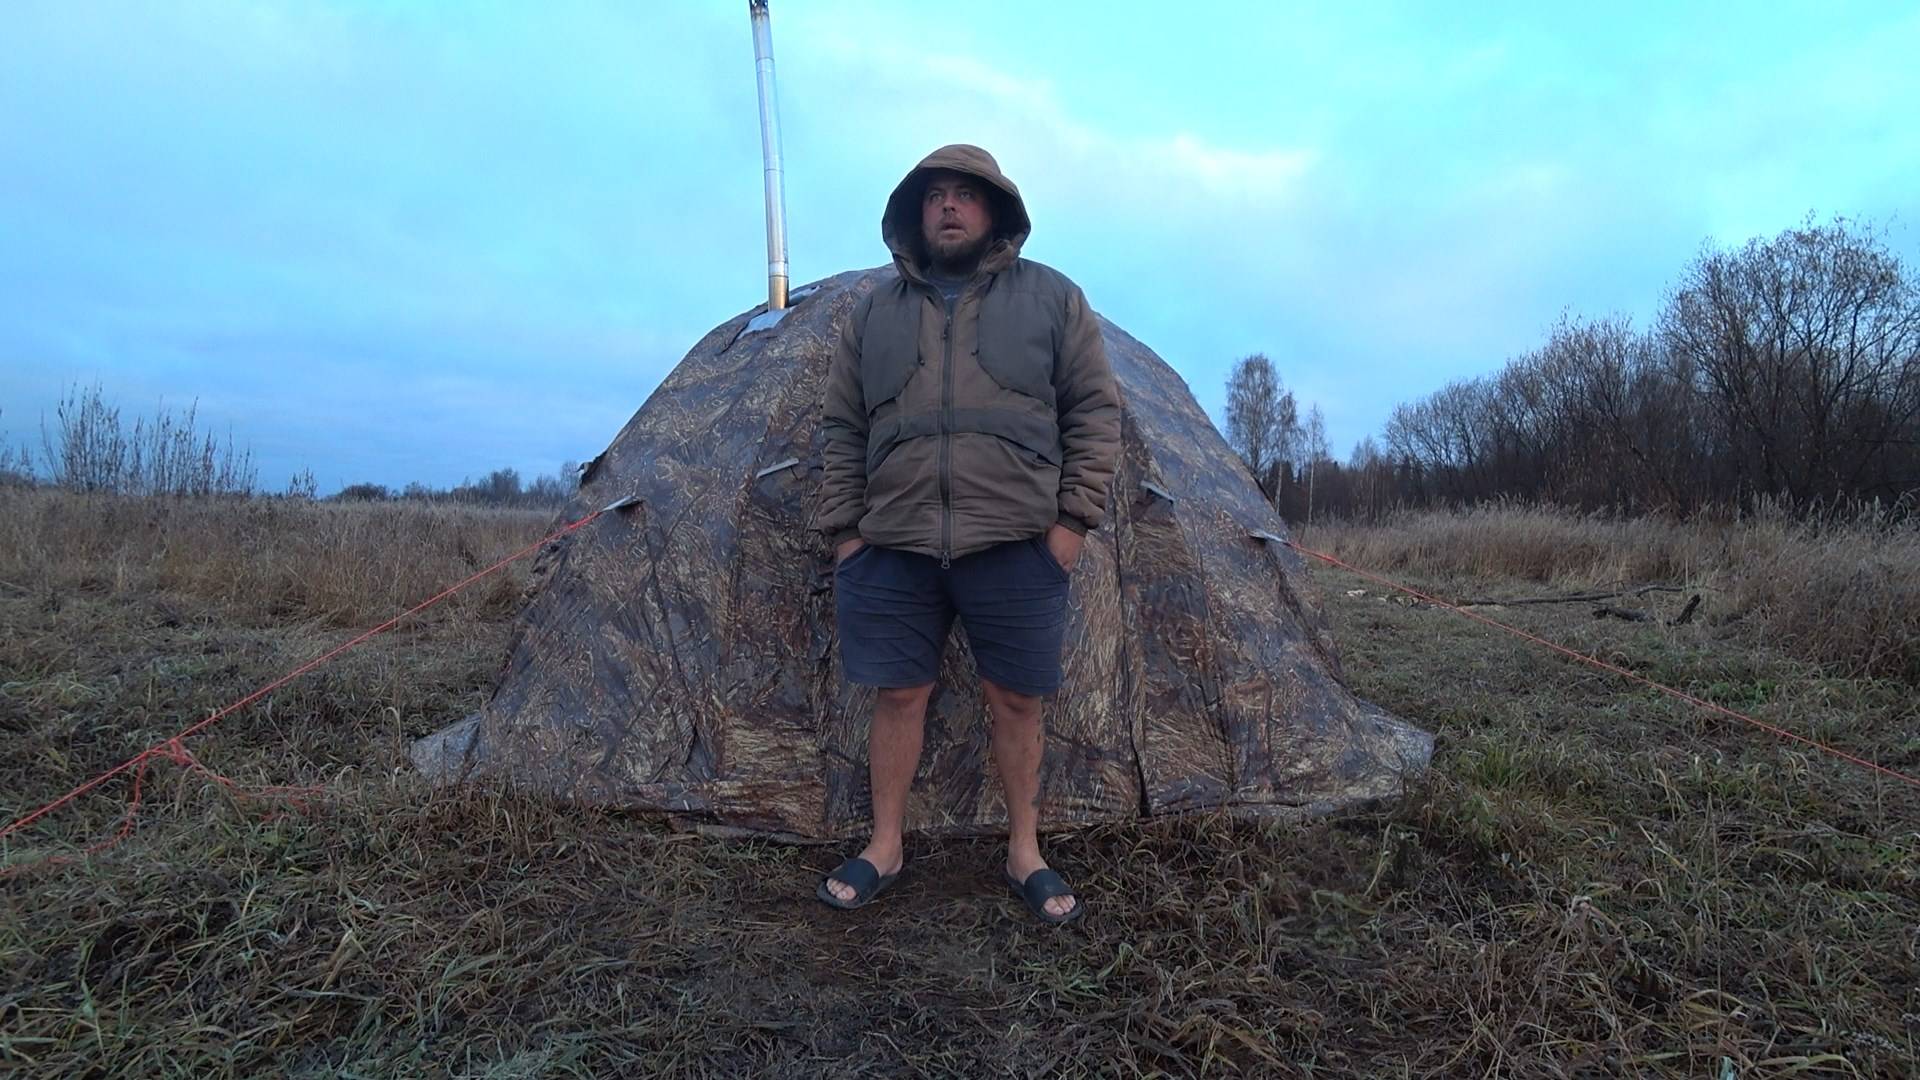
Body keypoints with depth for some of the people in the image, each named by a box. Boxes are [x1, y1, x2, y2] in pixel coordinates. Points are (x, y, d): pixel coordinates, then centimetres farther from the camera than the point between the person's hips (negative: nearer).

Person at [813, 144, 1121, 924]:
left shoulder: (1051, 297, 7)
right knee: (898, 695, 8)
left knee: (1015, 701, 7)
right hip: (894, 546, 2)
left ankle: (1025, 855, 24)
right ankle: (885, 847, 25)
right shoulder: (874, 312, 12)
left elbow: (1094, 412, 4)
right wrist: (842, 529, 7)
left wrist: (1075, 517, -5)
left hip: (1015, 544, -1)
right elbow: (842, 431, 13)